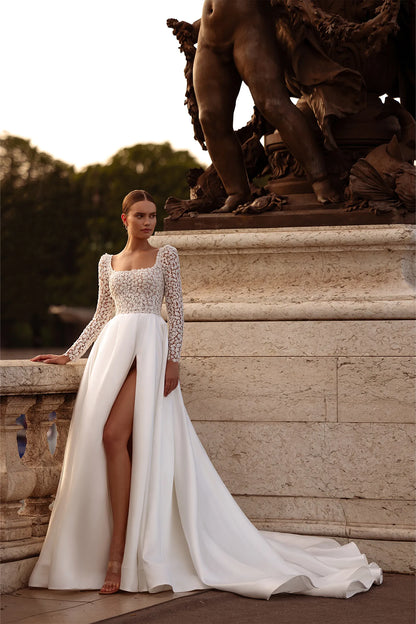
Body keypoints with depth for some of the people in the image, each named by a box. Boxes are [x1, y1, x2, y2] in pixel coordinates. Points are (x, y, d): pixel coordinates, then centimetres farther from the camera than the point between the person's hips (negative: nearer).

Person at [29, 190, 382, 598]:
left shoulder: (165, 256, 9)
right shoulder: (108, 263, 20)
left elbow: (176, 311, 4)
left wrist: (173, 360, -7)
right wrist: (69, 355, 13)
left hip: (150, 346, -4)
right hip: (113, 347, 4)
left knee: (114, 435, -21)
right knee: (107, 439, -7)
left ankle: (118, 554, -20)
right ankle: (117, 552, -1)